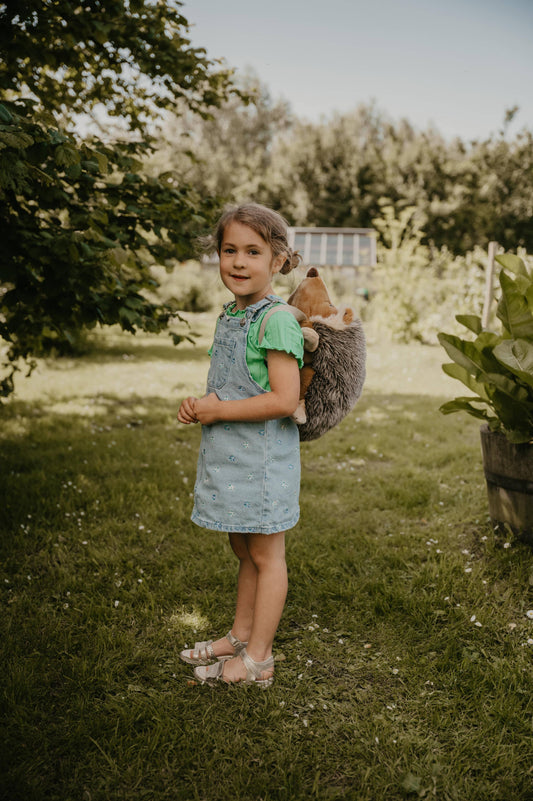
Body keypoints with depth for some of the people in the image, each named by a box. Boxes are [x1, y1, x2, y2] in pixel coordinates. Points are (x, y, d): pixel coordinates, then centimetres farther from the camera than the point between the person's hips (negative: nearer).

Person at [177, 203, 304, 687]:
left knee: (266, 555, 6)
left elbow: (284, 400, -24)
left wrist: (218, 411, -18)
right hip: (229, 456, 9)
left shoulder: (277, 319, -18)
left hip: (263, 459, -8)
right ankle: (240, 636, 37)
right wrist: (199, 405, 1)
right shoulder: (230, 315, 9)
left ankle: (258, 658, 20)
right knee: (244, 551, 21)